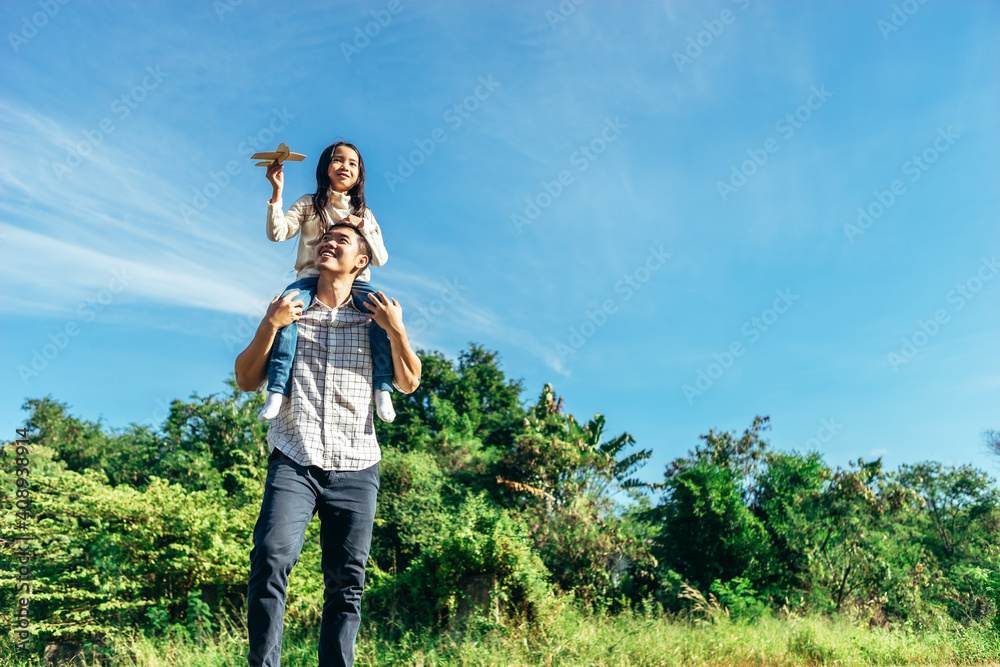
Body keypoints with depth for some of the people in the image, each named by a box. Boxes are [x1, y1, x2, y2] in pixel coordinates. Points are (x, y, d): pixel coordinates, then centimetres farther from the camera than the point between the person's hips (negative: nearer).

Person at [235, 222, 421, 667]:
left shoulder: (374, 320, 14)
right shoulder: (287, 311, 14)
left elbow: (408, 383, 9)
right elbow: (247, 380, 9)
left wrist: (397, 332, -6)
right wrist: (269, 326, -5)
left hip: (355, 468, 1)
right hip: (294, 461, 0)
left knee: (346, 581, -1)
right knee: (272, 557, -20)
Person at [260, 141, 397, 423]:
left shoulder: (364, 213, 20)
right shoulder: (308, 204, 18)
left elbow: (380, 259, 11)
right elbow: (277, 232, 3)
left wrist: (364, 228, -4)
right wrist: (277, 191, -5)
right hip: (312, 276, 0)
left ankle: (383, 388, -33)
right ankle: (277, 390, -38)